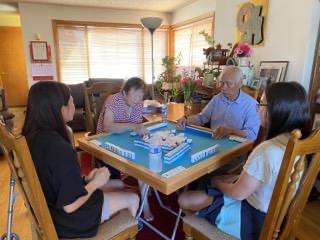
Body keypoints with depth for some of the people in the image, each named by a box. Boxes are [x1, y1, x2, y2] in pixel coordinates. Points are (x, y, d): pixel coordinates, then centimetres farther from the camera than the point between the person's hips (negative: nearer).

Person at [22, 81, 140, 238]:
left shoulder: (32, 136, -8)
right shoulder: (62, 149, -36)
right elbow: (70, 205, -28)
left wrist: (85, 179, -1)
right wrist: (96, 182, -13)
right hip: (66, 219, -8)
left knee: (118, 185, 20)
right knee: (133, 199, 9)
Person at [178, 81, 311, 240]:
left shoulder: (267, 151, -35)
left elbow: (238, 193, -22)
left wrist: (218, 183, -3)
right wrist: (235, 179, 6)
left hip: (254, 218, -8)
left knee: (185, 200, 0)